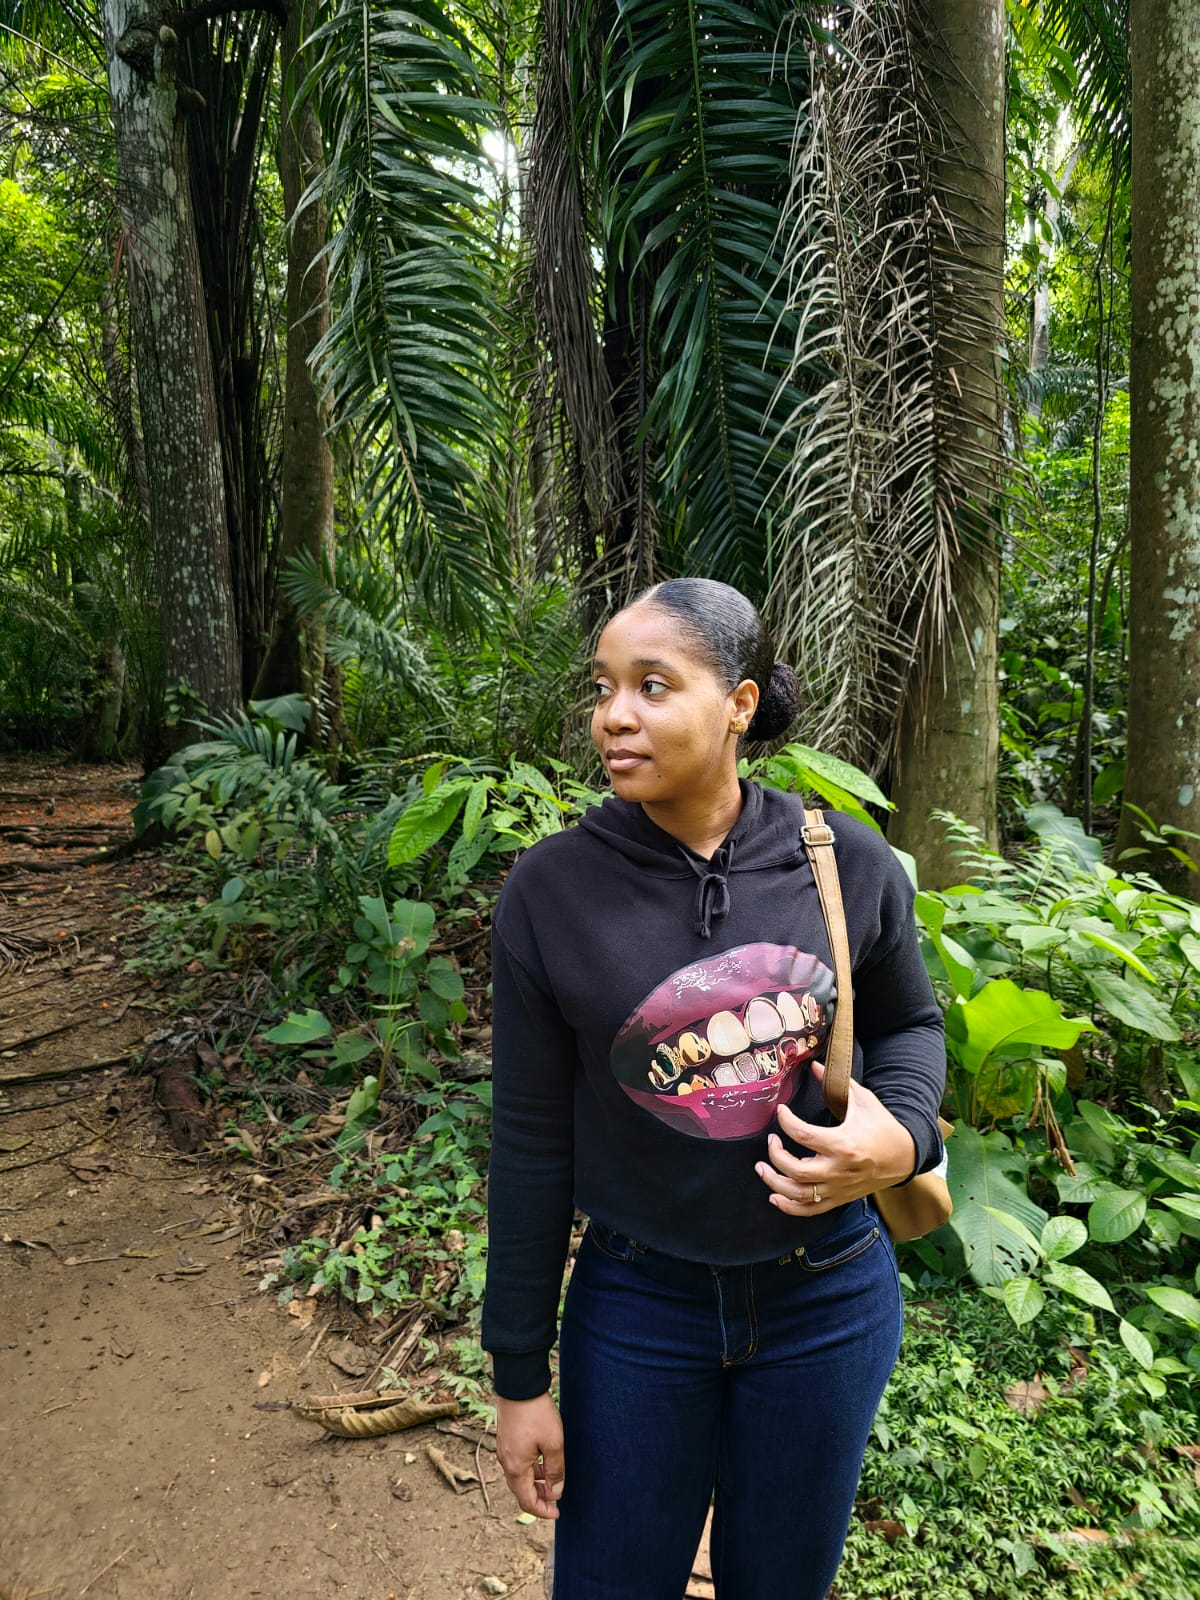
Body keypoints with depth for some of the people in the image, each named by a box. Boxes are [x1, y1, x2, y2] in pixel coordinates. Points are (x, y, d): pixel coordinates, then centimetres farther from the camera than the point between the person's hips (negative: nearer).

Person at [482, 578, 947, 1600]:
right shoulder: (552, 890, -15)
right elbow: (531, 1142, -8)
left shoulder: (850, 864, -12)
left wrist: (899, 1138, -16)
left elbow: (911, 1023, 7)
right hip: (637, 1306, -1)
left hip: (827, 1301, 2)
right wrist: (519, 1374, -1)